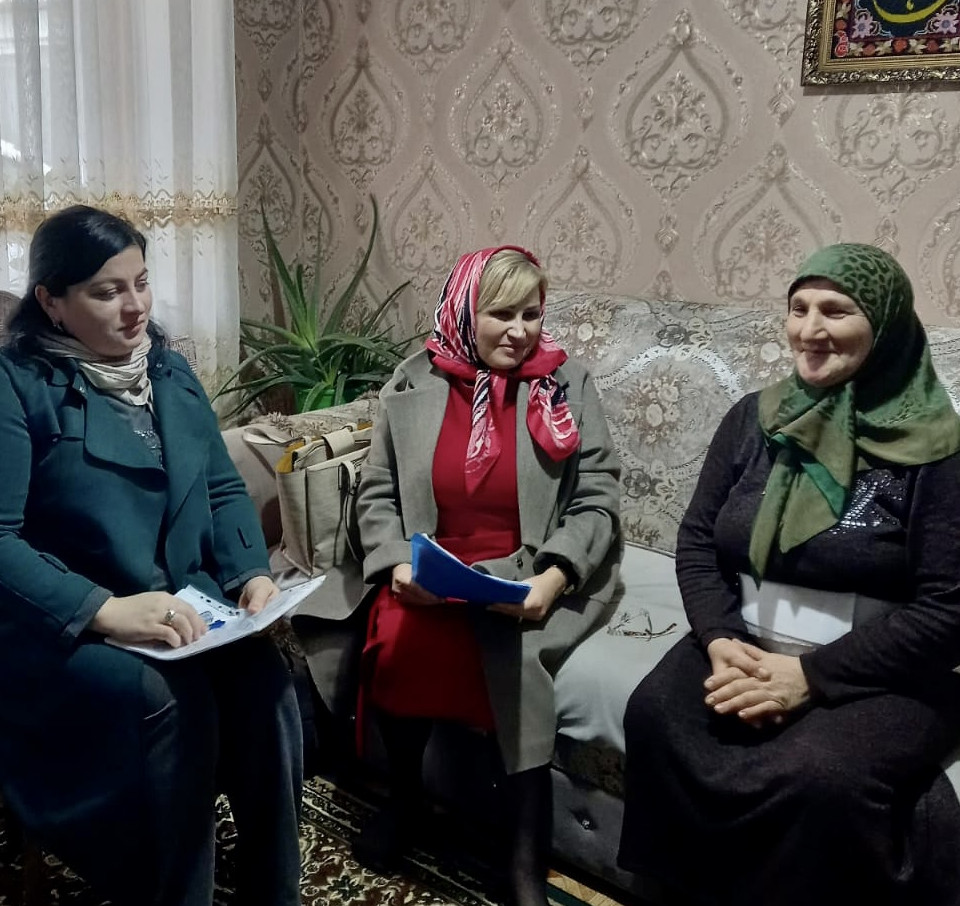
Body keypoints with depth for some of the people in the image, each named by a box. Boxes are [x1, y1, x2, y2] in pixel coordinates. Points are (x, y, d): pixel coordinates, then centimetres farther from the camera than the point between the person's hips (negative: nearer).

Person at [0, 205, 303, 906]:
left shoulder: (169, 369, 11)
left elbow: (224, 489, 12)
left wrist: (253, 574, -7)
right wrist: (105, 610, -28)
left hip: (188, 604, 5)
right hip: (60, 627, -4)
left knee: (264, 677, -23)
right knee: (168, 698, -31)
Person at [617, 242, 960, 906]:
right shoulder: (754, 419, 6)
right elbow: (697, 540, 6)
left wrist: (810, 675, -19)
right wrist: (721, 642, -12)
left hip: (882, 673, -4)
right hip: (745, 646, 4)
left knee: (821, 776, -33)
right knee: (654, 718, -23)